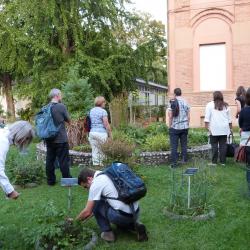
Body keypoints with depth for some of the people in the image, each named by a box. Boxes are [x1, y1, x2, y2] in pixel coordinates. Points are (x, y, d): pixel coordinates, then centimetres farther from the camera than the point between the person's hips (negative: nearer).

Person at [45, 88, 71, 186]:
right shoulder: (61, 106, -12)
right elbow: (68, 120, -1)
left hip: (49, 139, 5)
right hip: (61, 139, -5)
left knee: (50, 160, 11)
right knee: (63, 160, 2)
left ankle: (50, 180, 19)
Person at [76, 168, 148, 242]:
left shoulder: (95, 184, -7)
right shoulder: (107, 175, 18)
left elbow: (87, 212, -3)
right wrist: (86, 217, 36)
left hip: (123, 215, -8)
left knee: (95, 204, 8)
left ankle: (107, 232, 10)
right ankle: (135, 225, 12)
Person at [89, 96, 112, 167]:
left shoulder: (91, 111, 12)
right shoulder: (103, 111, -8)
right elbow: (106, 124, -11)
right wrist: (110, 133, -3)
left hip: (92, 132, 6)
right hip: (101, 133, -6)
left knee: (95, 150, 8)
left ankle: (96, 165, 11)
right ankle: (101, 164, 6)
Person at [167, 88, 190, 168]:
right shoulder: (185, 102, 5)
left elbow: (170, 116, -9)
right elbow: (188, 116, 7)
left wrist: (169, 126, 0)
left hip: (175, 127, -4)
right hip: (184, 127, 4)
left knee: (174, 146, 1)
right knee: (184, 145, 13)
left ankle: (174, 163, 2)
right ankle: (184, 160, 18)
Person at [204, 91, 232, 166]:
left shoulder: (210, 105, 0)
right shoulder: (226, 105, 10)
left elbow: (207, 117, -7)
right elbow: (229, 118, 14)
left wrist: (207, 126, -6)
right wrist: (230, 128, 20)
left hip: (214, 129, -3)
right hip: (224, 129, 3)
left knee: (214, 145, 1)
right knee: (223, 145, 5)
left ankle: (214, 162, 4)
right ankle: (223, 162, 9)